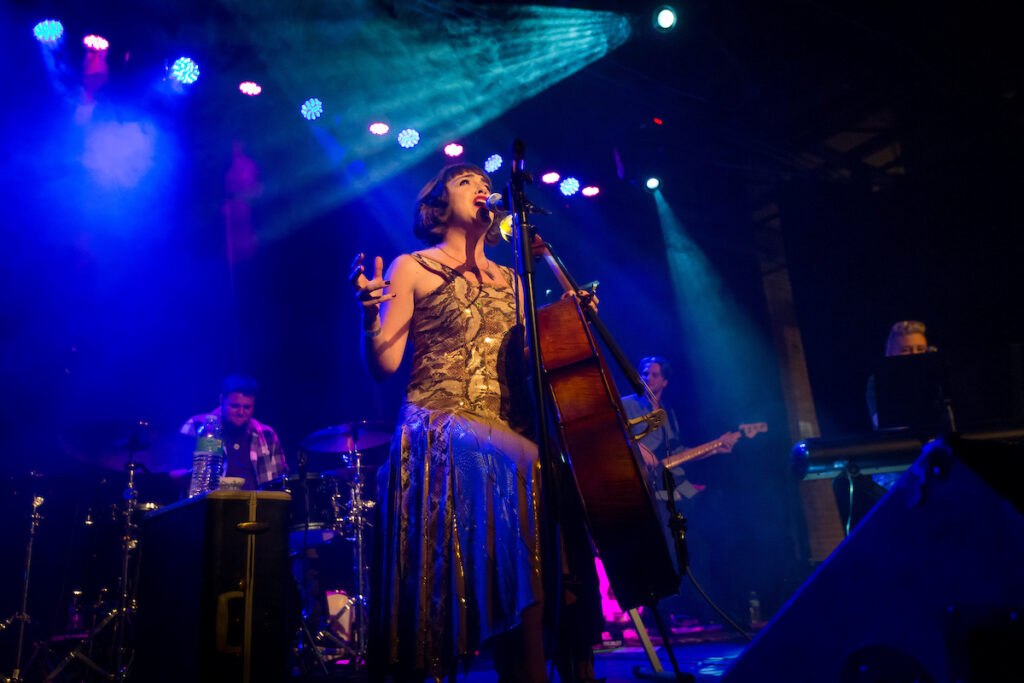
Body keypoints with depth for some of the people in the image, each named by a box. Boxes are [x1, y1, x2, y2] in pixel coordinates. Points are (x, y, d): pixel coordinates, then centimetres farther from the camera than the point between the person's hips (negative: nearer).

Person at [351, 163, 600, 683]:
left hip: (506, 433, 5)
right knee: (528, 472, -31)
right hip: (438, 430, -4)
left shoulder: (509, 280, 22)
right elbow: (383, 365, 0)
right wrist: (369, 313, -17)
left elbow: (533, 361, 20)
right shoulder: (412, 268, 9)